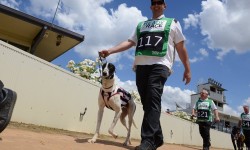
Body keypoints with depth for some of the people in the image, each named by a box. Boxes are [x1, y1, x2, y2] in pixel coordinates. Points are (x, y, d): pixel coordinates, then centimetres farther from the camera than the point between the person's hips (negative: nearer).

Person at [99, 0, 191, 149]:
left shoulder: (172, 23, 19)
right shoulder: (141, 24, 28)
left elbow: (181, 47, 13)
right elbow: (129, 42, 17)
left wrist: (187, 69, 6)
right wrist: (109, 51, 2)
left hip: (160, 65, -4)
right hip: (141, 65, 4)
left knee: (153, 101, -20)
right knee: (147, 103, 1)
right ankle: (157, 138, 13)